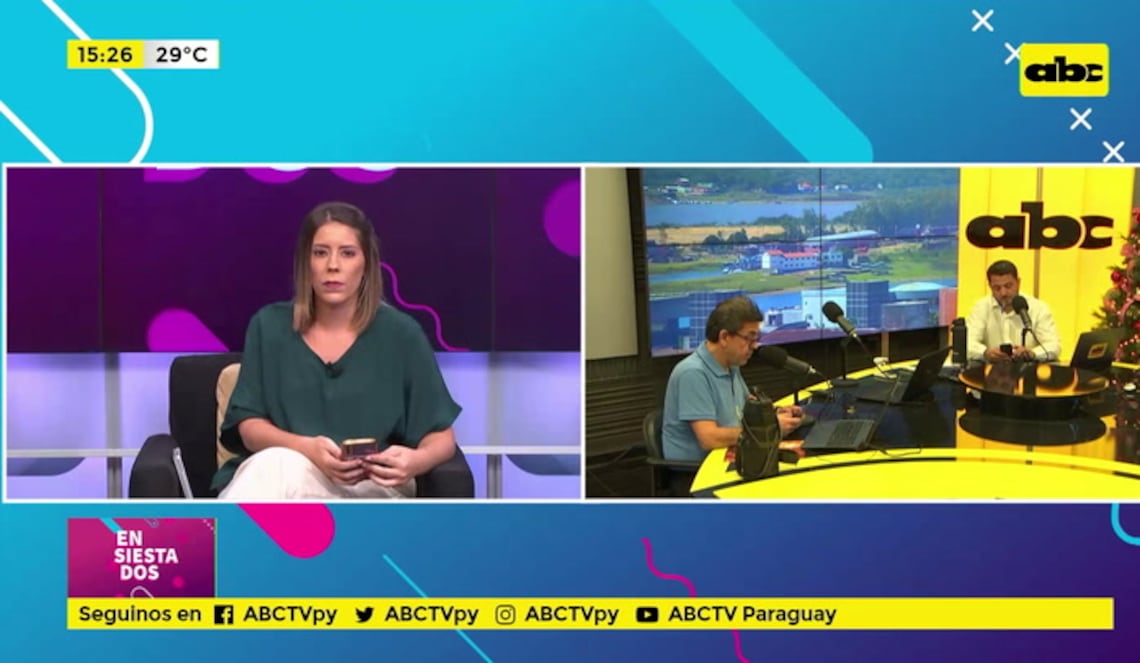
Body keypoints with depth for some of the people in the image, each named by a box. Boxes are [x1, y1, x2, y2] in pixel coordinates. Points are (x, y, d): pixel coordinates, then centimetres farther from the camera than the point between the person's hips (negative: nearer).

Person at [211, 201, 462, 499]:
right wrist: (307, 448, -19)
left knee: (276, 470, -35)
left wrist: (417, 460, -22)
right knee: (272, 465, -36)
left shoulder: (401, 334, 1)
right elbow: (249, 425, 3)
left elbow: (441, 436, 3)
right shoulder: (269, 326, 7)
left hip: (370, 488, -2)